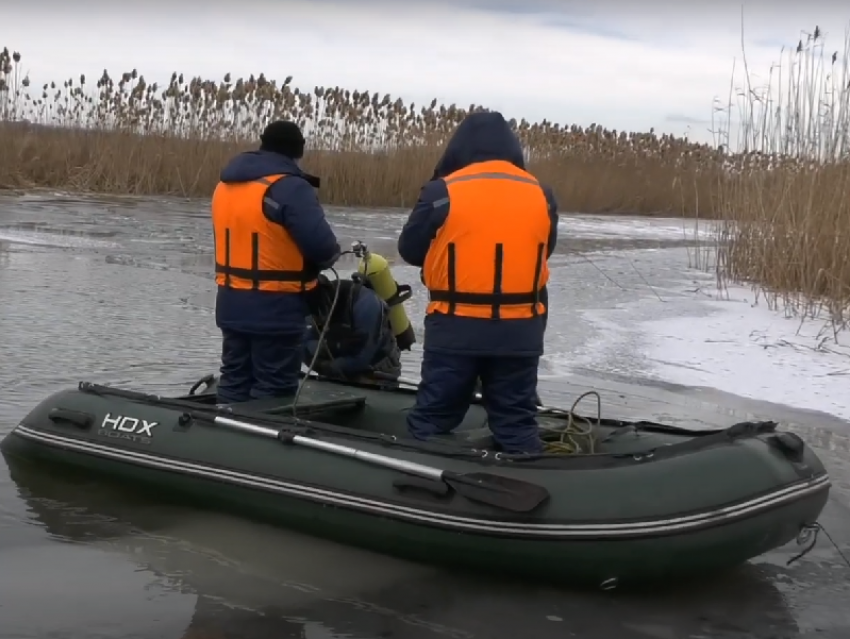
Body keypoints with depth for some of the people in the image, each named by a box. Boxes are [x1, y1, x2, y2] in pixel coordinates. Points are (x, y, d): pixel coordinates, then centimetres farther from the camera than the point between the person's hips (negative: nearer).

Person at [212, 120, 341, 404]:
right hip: (276, 310, -7)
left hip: (232, 305, 8)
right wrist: (330, 255, 1)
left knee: (235, 380, 17)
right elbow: (321, 245, -21)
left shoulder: (225, 185, 9)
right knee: (272, 389, 1)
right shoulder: (289, 188, -17)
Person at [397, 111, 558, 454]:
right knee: (517, 420, 12)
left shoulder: (442, 193, -9)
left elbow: (410, 249, 2)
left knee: (433, 415, 9)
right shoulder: (541, 196, 2)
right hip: (519, 331, 3)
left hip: (455, 328, -2)